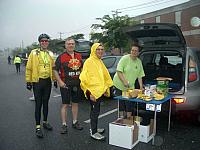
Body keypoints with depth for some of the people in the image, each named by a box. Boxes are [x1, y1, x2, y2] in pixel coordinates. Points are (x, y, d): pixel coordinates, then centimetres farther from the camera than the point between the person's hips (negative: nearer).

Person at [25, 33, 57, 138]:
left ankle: (45, 122, 29)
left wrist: (55, 79, 10)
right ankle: (38, 127, 6)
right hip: (37, 81, -4)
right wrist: (28, 81, -8)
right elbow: (29, 68, -4)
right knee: (38, 104, -1)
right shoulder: (34, 53, -2)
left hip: (48, 81, 4)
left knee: (46, 103, 14)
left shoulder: (50, 54, 11)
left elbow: (53, 67, 14)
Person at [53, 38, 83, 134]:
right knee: (65, 104, 0)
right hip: (65, 84, -4)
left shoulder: (79, 56, 10)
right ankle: (64, 125, 10)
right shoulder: (61, 57, -4)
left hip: (77, 83, 5)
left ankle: (75, 122, 26)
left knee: (75, 103, 13)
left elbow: (82, 68, 21)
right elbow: (55, 70, -5)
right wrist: (60, 81, -14)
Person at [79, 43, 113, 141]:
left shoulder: (100, 62, 16)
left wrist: (105, 88, 20)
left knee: (95, 110, 17)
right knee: (95, 111, -3)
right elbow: (85, 78, -17)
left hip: (100, 90, 9)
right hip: (93, 91, -9)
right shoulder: (89, 61, -11)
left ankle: (94, 128, 30)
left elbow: (105, 76, 24)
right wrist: (90, 92, -21)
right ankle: (93, 132, 7)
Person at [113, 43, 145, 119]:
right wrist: (124, 81, -27)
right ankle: (121, 118, 17)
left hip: (131, 87, 5)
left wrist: (141, 86, 1)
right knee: (121, 104, 3)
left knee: (130, 104, 5)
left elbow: (140, 75, 10)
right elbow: (119, 71, -17)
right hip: (120, 85, -4)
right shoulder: (125, 58, -11)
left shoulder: (139, 62, 7)